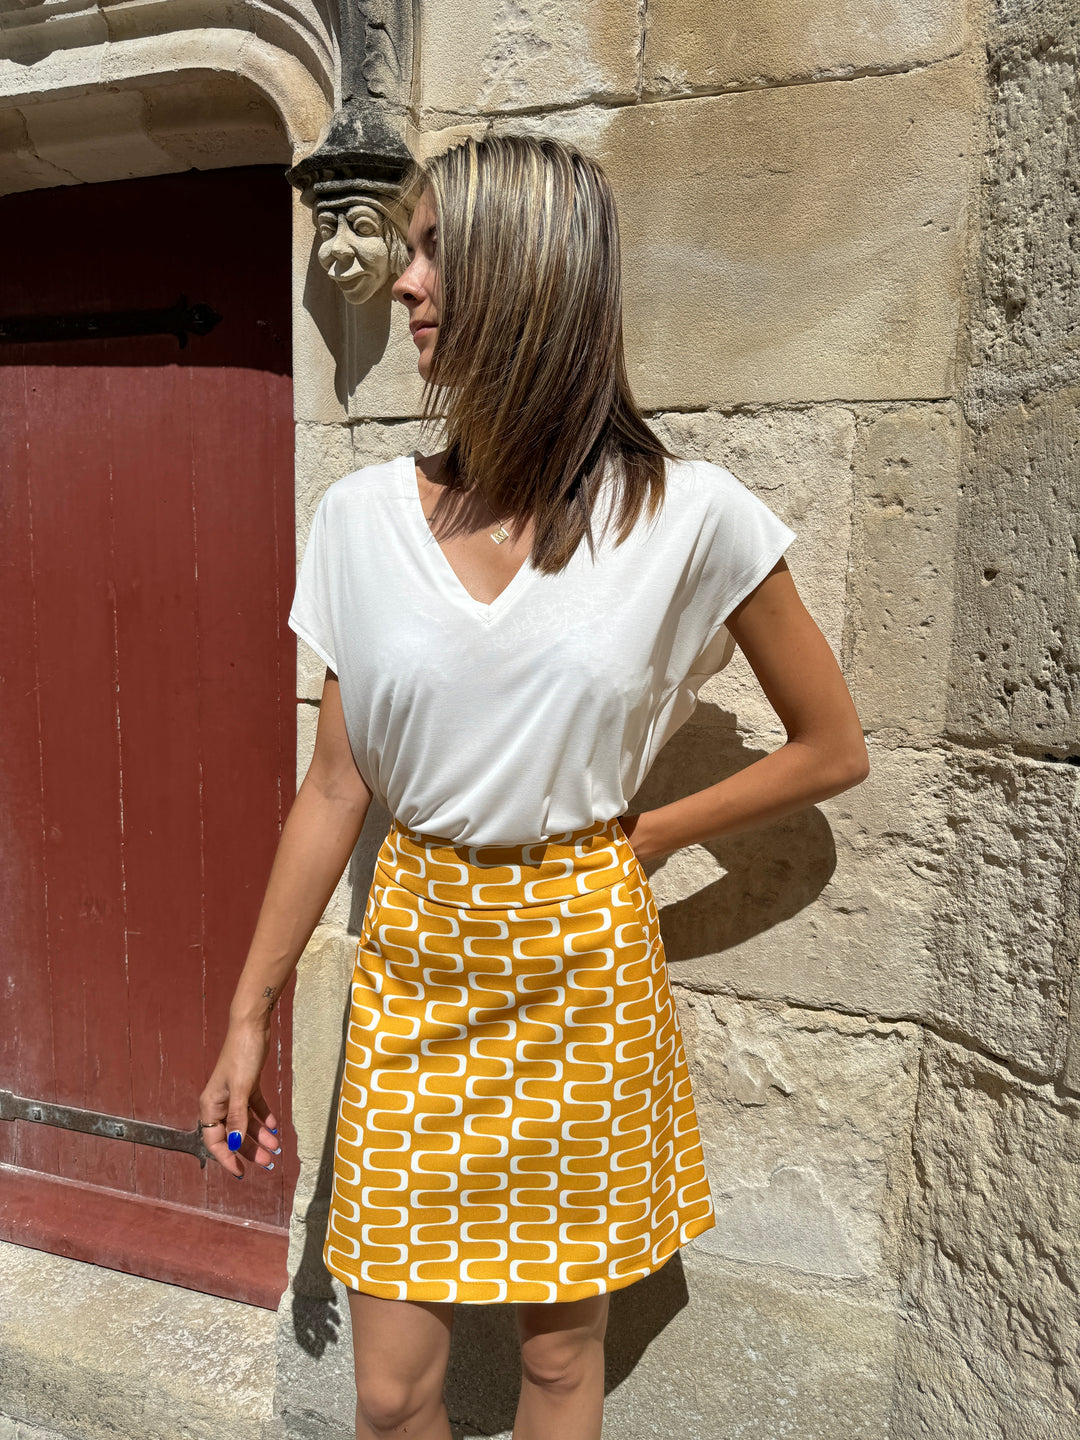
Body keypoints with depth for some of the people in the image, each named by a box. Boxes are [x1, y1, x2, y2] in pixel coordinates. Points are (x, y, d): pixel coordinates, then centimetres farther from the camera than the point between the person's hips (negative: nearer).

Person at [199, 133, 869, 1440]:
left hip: (583, 971, -1)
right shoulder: (364, 515, -3)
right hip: (413, 961, 2)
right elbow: (334, 789, 2)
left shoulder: (689, 518, -10)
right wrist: (249, 1014, 6)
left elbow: (832, 750, 1)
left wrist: (638, 839, -3)